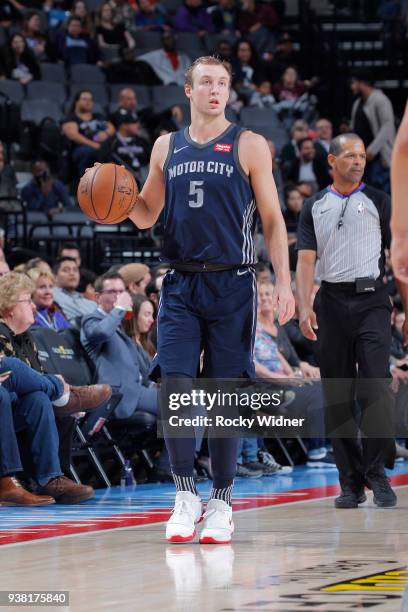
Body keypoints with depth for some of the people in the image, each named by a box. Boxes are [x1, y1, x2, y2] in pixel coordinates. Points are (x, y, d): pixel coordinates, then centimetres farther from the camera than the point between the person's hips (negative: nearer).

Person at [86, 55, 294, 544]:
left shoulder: (249, 146, 2)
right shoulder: (166, 147, 11)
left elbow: (272, 219, 2)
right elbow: (147, 215, 19)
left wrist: (283, 281, -7)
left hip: (231, 284, -2)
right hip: (180, 284, 2)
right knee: (174, 385, -7)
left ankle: (221, 504, 10)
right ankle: (185, 496, 4)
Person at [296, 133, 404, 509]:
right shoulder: (314, 207, 12)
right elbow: (306, 258, 5)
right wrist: (304, 307, -8)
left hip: (371, 300, -2)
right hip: (331, 303, 2)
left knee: (374, 389, -14)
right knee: (337, 396, 3)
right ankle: (351, 482, 8)